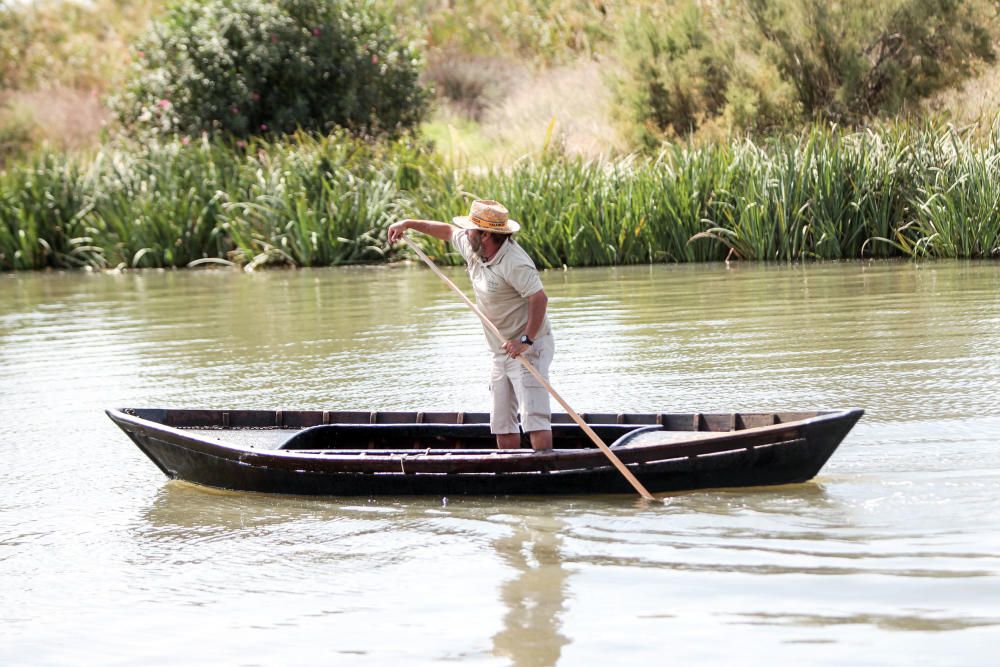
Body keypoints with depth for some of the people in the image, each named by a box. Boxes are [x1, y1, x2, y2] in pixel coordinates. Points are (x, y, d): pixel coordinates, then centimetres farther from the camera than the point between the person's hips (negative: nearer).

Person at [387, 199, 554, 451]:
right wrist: (408, 224, 25)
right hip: (503, 352, 10)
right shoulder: (474, 248, 5)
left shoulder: (514, 263, -23)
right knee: (502, 423, 10)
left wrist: (526, 340, -30)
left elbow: (539, 298, -28)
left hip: (528, 349, -10)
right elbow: (447, 231, 22)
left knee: (534, 417, -17)